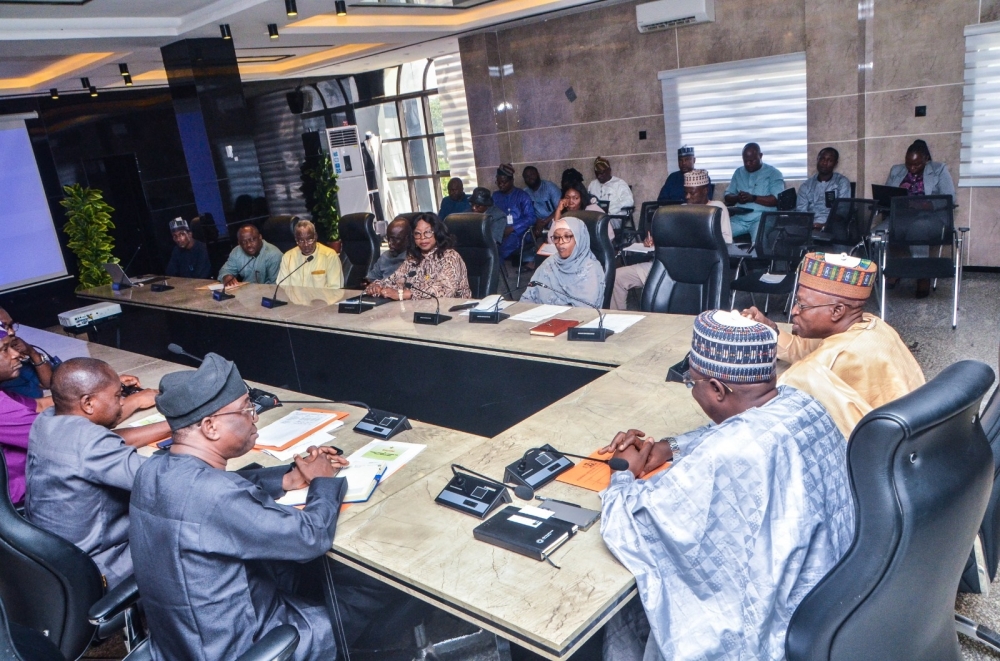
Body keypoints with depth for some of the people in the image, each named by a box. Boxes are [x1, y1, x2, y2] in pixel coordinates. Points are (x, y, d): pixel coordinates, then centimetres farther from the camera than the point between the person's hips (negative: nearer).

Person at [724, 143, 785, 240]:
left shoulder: (773, 173, 5)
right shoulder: (738, 172, 20)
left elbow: (777, 199, -7)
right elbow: (728, 196, 16)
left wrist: (753, 198, -17)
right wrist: (737, 198, -7)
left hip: (761, 218, -4)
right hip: (738, 218, 4)